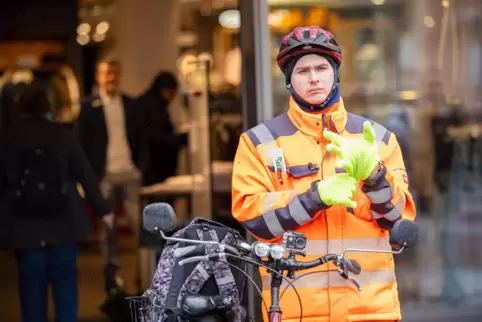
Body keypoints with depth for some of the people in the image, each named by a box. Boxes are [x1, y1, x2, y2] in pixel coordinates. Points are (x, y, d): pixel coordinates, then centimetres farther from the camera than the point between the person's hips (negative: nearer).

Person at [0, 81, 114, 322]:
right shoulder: (61, 135, -3)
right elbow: (86, 174, -1)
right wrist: (102, 210, 8)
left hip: (24, 224, 0)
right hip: (62, 219, 0)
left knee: (32, 284, 7)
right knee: (64, 279, 9)